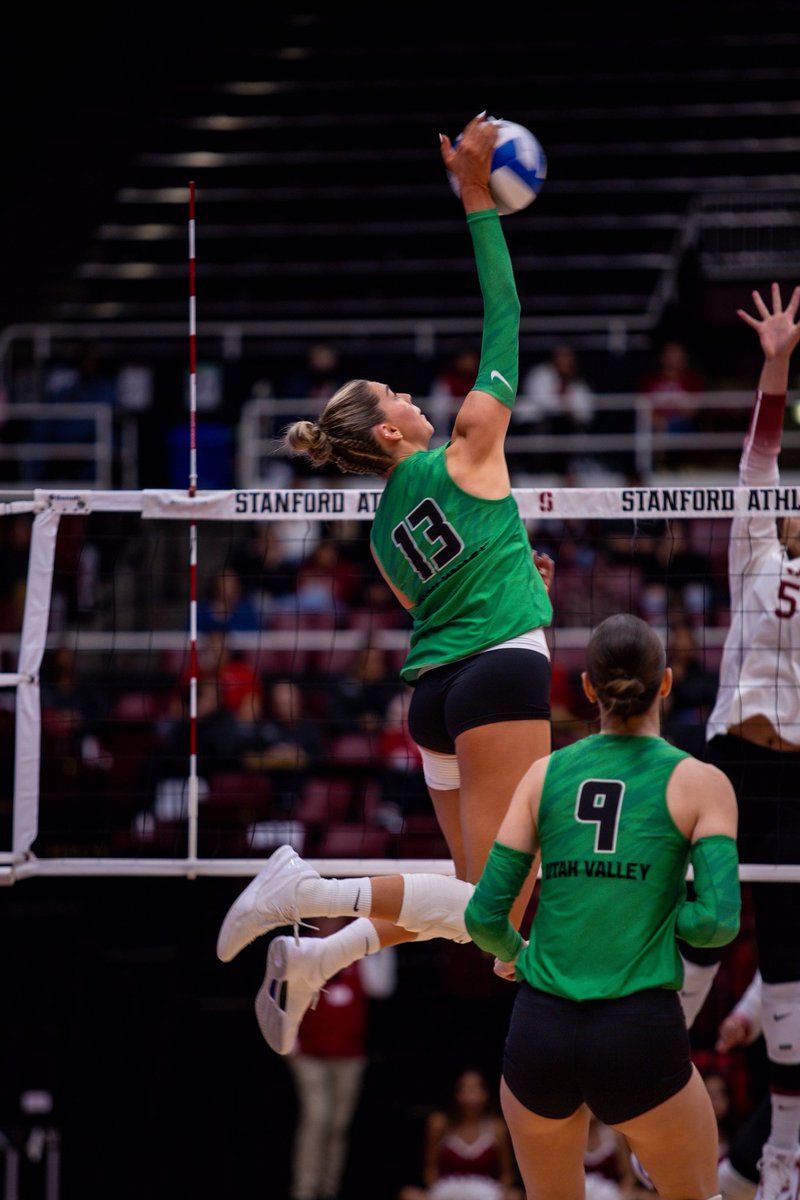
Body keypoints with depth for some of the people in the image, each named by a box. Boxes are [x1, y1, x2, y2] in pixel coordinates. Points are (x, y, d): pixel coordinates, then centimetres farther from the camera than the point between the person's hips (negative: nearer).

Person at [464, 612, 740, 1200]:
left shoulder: (547, 773, 7)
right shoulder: (701, 782, 0)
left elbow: (485, 916, 5)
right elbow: (718, 922, -10)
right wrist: (654, 910, 11)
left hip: (539, 1036, 3)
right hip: (640, 1040, -3)